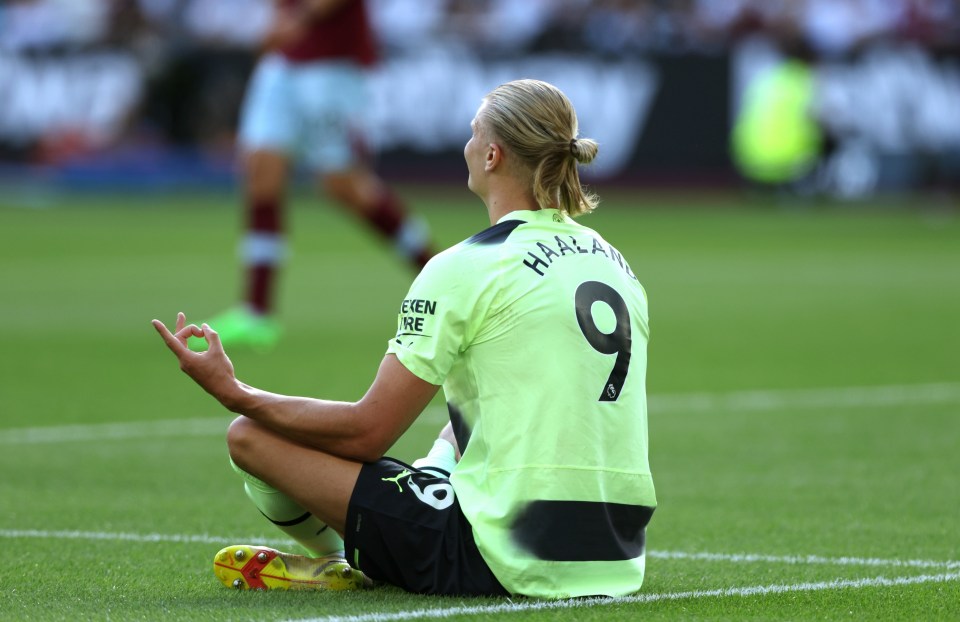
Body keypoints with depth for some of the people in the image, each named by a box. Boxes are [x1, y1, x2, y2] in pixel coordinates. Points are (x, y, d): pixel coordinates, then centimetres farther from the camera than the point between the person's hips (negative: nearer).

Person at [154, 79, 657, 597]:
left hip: (507, 565, -8)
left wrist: (233, 393, 1)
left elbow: (365, 433, -9)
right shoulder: (615, 261, 11)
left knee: (251, 436, 2)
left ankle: (345, 566, 26)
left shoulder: (465, 269, -10)